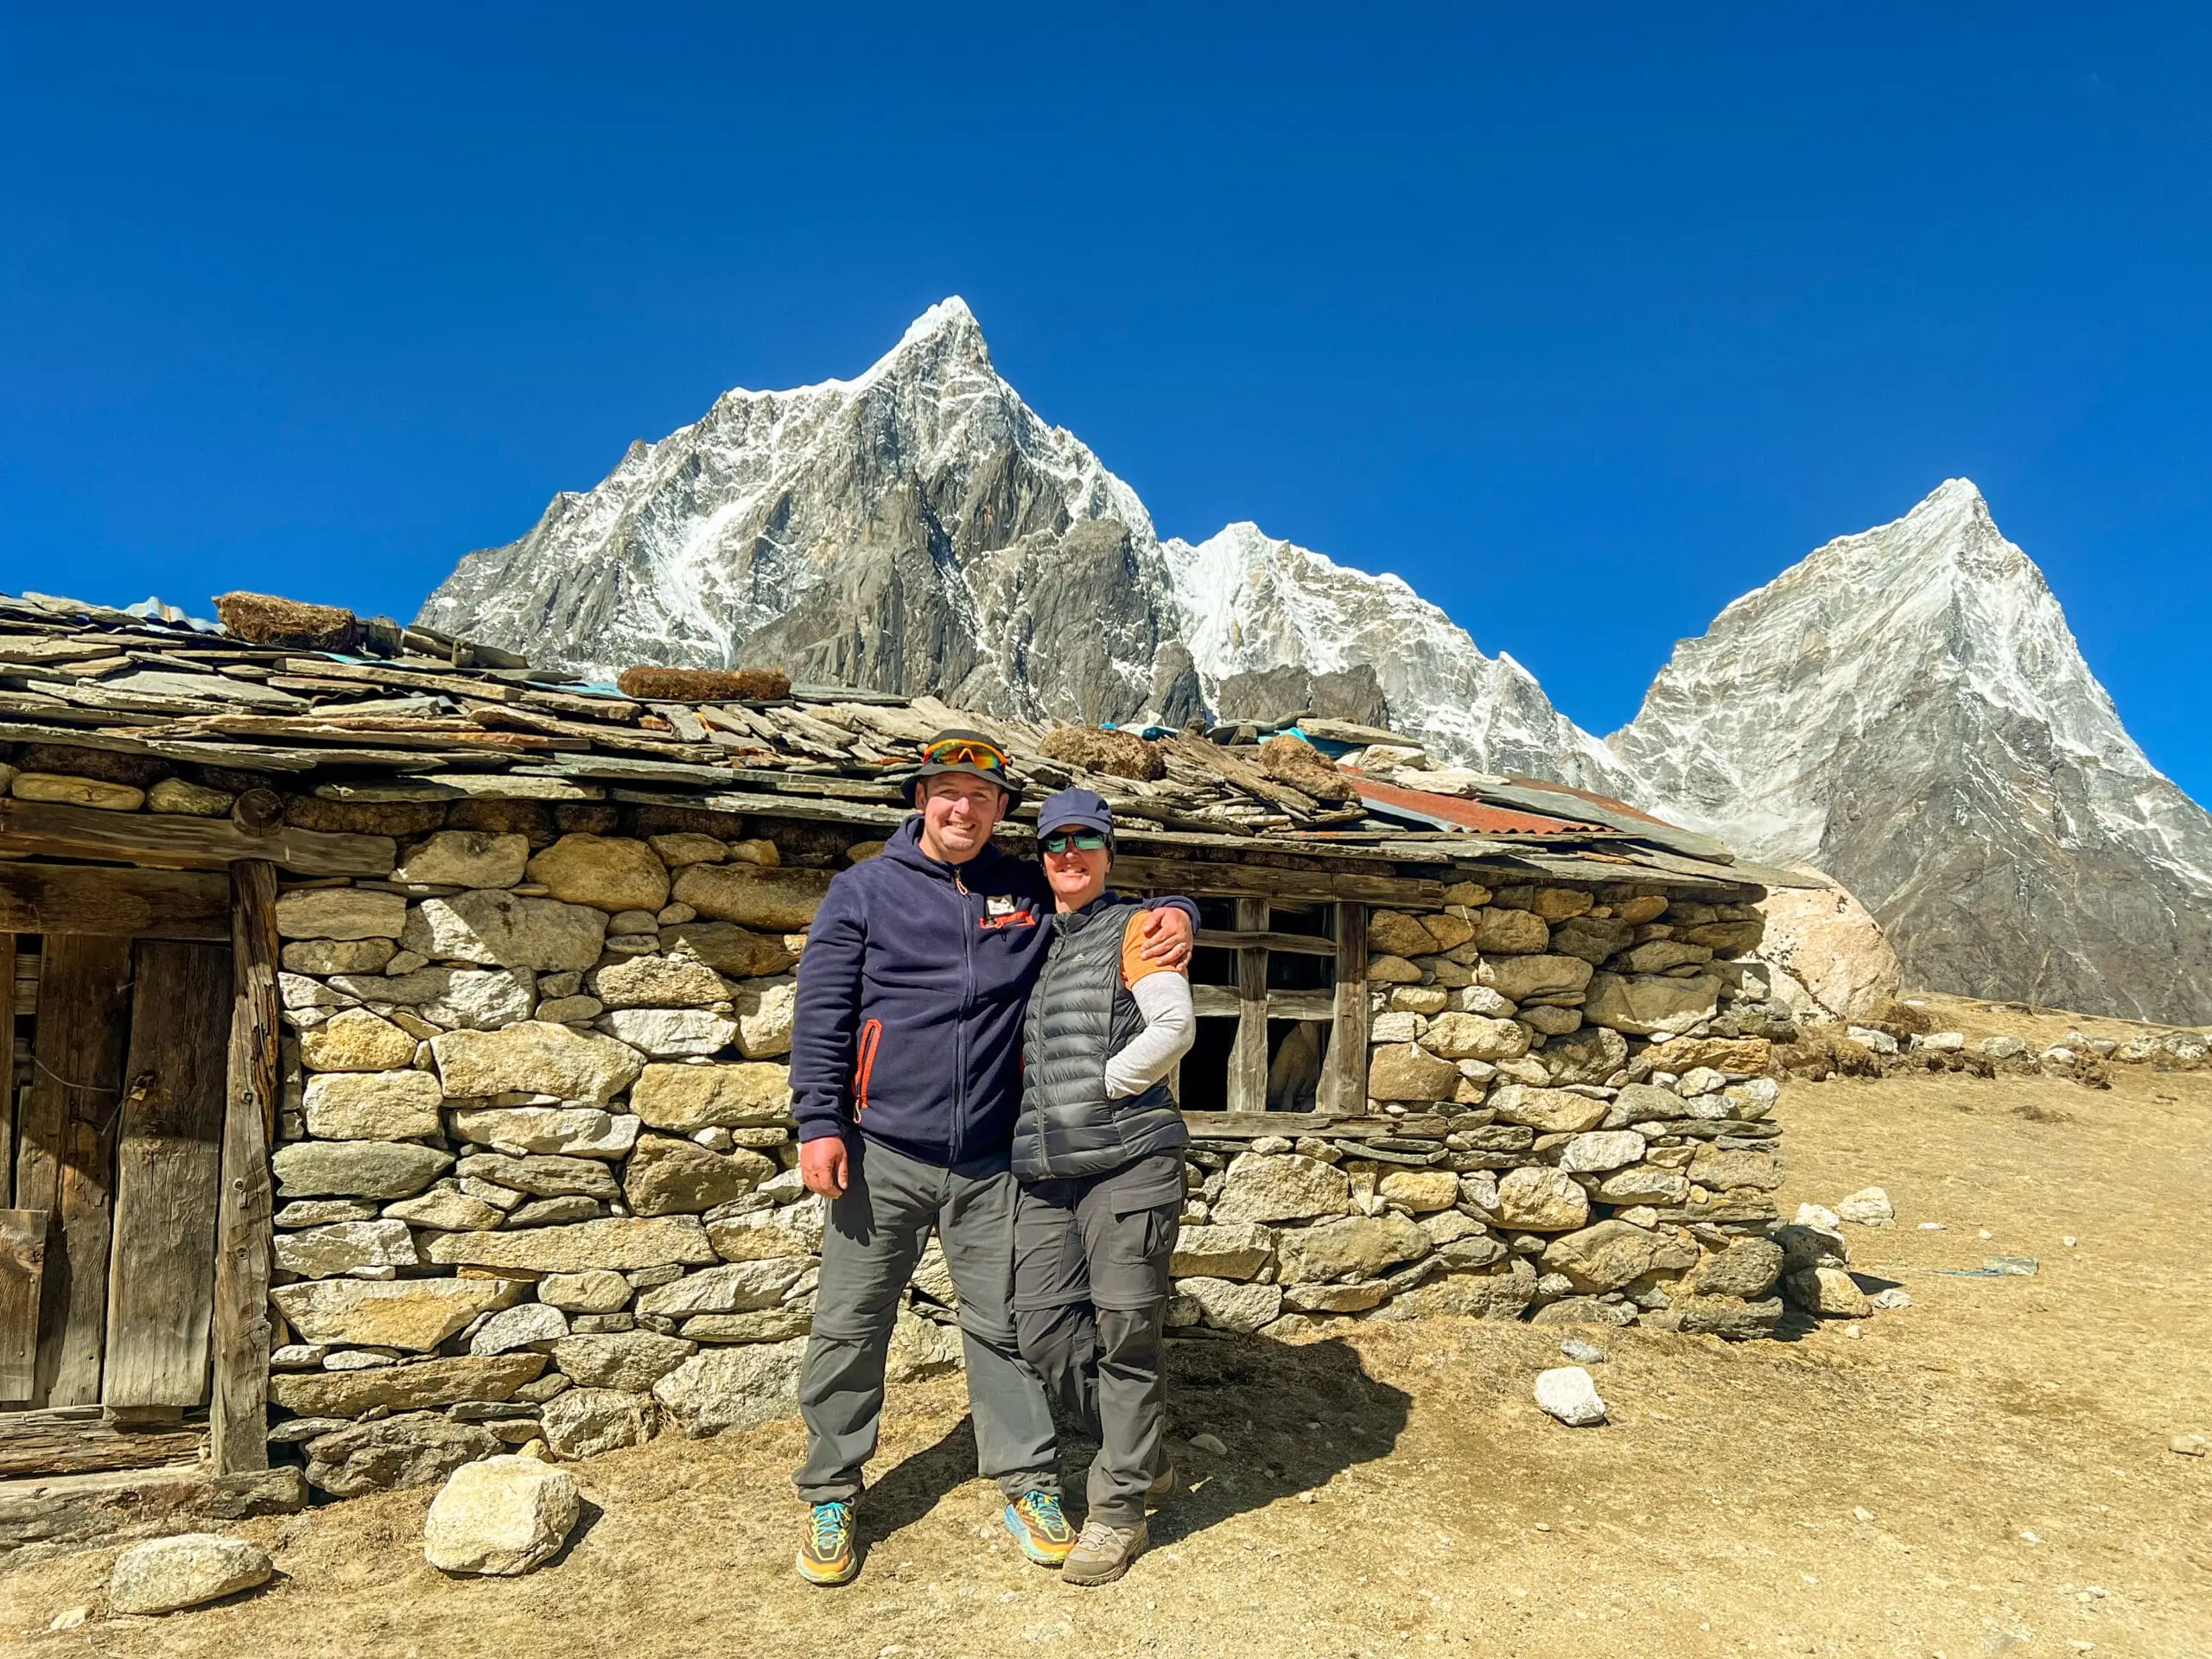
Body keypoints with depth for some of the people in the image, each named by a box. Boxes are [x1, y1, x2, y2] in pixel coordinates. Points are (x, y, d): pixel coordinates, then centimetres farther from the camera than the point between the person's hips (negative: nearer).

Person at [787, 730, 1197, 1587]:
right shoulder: (863, 890, 0)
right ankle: (829, 1496, 23)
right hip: (881, 1154, -1)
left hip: (990, 1162, 2)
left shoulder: (1032, 894, 7)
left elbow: (1120, 918, 18)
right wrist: (818, 1122, -10)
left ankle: (1027, 1482, 25)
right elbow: (823, 1011, -2)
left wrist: (1175, 916, -6)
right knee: (850, 1326, 6)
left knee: (1003, 1323, 10)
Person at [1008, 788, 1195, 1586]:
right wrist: (1035, 1113, 13)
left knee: (1124, 1334, -2)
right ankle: (1144, 1460, 26)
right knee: (1045, 1332, 4)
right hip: (1045, 1169, 6)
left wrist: (1102, 1088, -10)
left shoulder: (1134, 927, 2)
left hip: (1128, 1159, -6)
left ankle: (1119, 1512, 13)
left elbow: (1175, 1025, -11)